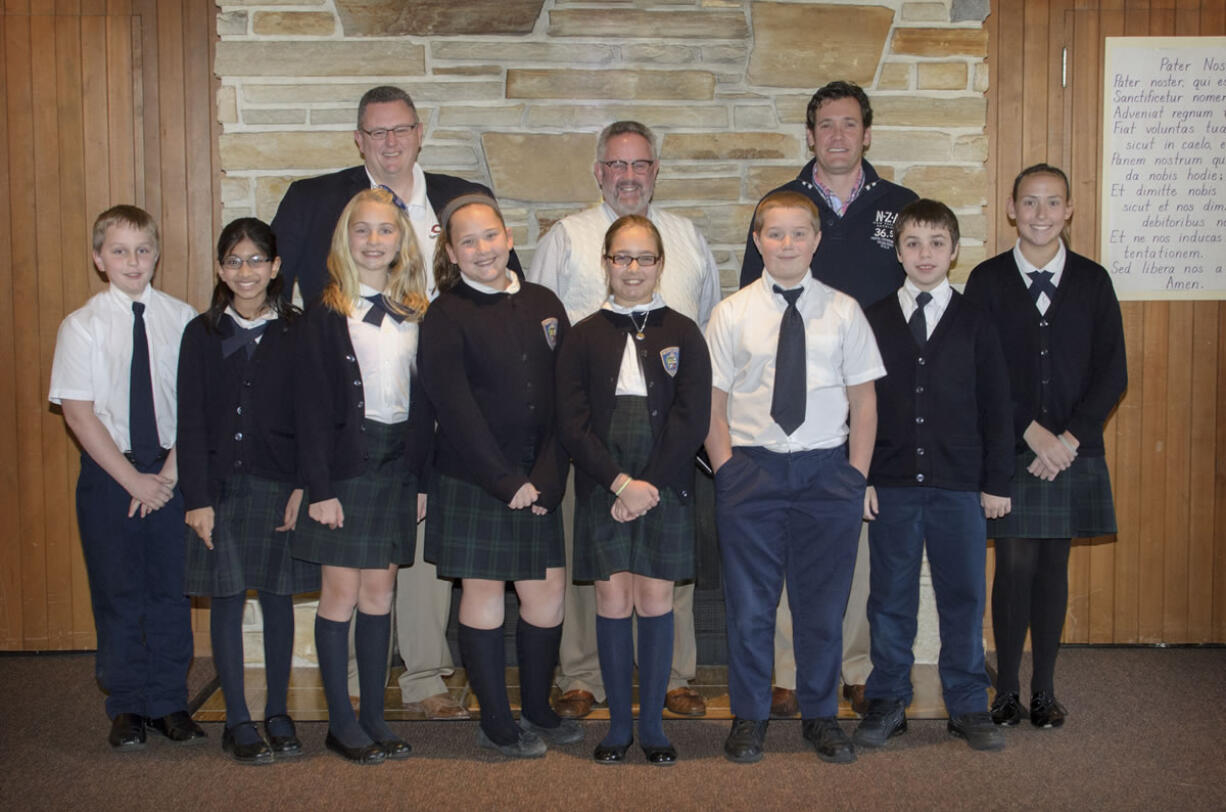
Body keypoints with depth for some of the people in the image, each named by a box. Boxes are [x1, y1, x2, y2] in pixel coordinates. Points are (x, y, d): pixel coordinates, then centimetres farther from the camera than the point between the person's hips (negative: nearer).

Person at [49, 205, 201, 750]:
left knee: (171, 589, 6)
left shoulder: (181, 319, -1)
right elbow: (78, 413, -6)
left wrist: (170, 472, -9)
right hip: (108, 472, -1)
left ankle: (169, 703, 20)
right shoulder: (82, 326, -3)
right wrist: (132, 479, -11)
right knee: (117, 593, 6)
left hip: (171, 469, 1)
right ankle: (126, 707, 20)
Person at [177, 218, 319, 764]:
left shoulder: (297, 333, 2)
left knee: (277, 596, 7)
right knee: (227, 600, 3)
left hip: (279, 485, 0)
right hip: (220, 486, 0)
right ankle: (238, 721, 12)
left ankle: (278, 714, 19)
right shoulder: (203, 333, 4)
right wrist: (197, 497, -6)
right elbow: (191, 422, 1)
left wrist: (304, 485, -8)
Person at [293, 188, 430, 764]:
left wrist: (422, 478, 6)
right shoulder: (327, 312, -4)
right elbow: (311, 403, -7)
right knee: (342, 592, 1)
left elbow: (424, 400, 11)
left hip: (397, 464, 4)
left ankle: (374, 715, 17)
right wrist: (319, 486, -13)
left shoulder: (415, 313, 9)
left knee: (380, 592, 9)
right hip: (344, 462, -4)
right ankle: (341, 721, 11)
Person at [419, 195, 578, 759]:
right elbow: (455, 409, -10)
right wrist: (505, 481, -14)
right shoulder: (445, 316, -4)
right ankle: (496, 724, 16)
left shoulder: (543, 305, 8)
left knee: (547, 590, 6)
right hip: (472, 480, -4)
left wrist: (547, 478, -7)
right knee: (483, 591, 4)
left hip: (538, 483, 4)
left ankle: (538, 711, 25)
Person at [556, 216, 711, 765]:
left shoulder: (683, 334, 5)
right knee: (613, 602, 1)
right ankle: (618, 724, 14)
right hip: (602, 487, 0)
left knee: (655, 601, 2)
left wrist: (650, 485, -11)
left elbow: (692, 420, -3)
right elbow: (572, 424, -1)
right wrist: (620, 481, -12)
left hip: (665, 487, 0)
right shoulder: (584, 337, 6)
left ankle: (652, 724, 15)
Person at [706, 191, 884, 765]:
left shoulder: (843, 312, 4)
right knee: (749, 603, 6)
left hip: (827, 468, 1)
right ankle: (748, 718, 21)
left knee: (823, 603, 8)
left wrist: (857, 475, -2)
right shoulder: (731, 314, 2)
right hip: (751, 468, -1)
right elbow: (712, 401, 2)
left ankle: (820, 716, 24)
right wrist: (727, 471, -6)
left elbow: (864, 400, 5)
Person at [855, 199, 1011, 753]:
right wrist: (858, 478, -2)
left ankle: (968, 706, 20)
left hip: (960, 486, 0)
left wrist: (997, 482, 0)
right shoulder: (873, 322, 4)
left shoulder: (976, 323, 3)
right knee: (890, 598, 8)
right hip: (890, 487, 0)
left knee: (964, 598, 6)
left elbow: (996, 407, 4)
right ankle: (887, 702, 20)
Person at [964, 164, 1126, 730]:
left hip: (1072, 451, 2)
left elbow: (1112, 374, 2)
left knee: (1054, 566, 7)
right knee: (1015, 564, -3)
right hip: (1008, 450, -1)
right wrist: (1032, 431, -11)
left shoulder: (1092, 281, 6)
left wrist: (1069, 438, -8)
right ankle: (1007, 688, 10)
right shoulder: (988, 280, 1)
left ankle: (1044, 689, 18)